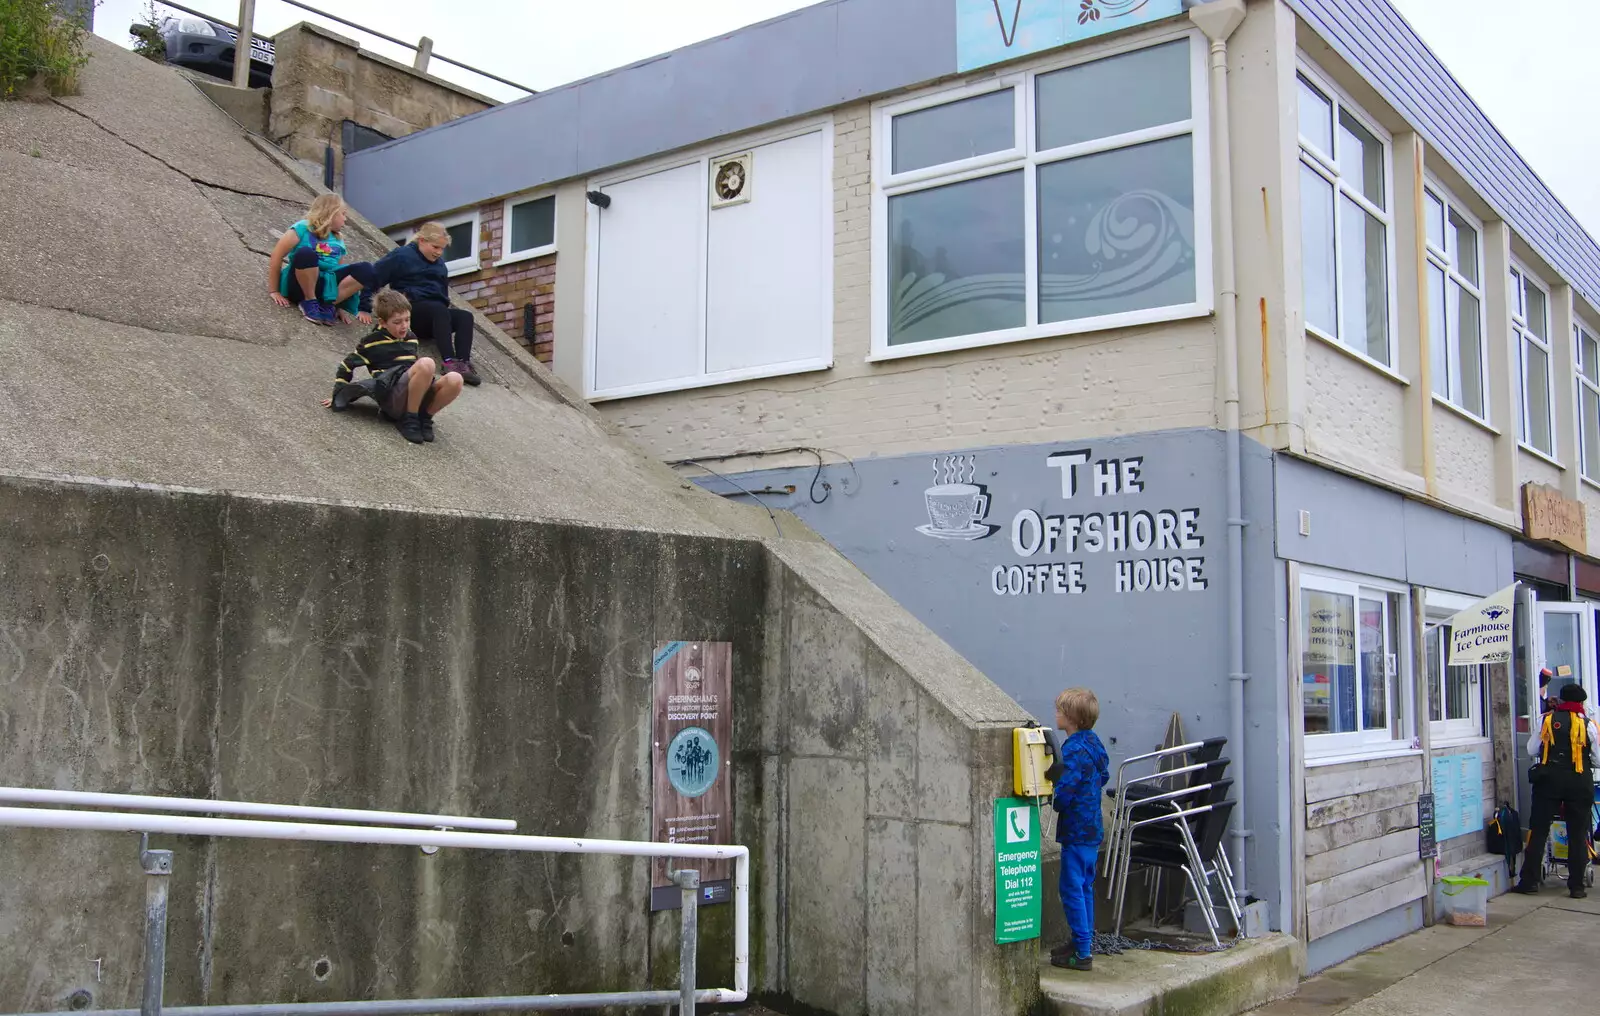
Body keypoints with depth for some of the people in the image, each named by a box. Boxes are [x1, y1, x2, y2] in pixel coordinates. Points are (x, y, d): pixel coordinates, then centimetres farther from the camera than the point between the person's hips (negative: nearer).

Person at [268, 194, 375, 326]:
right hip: (299, 286, -5)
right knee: (305, 253, -35)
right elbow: (276, 257, -3)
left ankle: (328, 305, -14)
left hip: (326, 286, 5)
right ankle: (310, 302, -15)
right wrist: (274, 291, -5)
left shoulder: (338, 240, 18)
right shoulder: (303, 228, 0)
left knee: (365, 269, -13)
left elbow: (340, 270, 17)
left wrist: (340, 307, 7)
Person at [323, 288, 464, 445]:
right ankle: (409, 419, -21)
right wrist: (339, 397, 7)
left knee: (454, 380, -25)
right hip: (392, 398, -5)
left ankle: (424, 417, -8)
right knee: (426, 363, -33)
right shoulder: (372, 343, 3)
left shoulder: (411, 339, 19)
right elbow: (347, 366, 11)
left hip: (418, 397, 5)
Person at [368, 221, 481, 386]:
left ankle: (464, 363, -38)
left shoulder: (439, 263, 21)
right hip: (412, 309, -7)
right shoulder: (402, 256, 0)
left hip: (436, 314, 7)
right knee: (440, 310, -36)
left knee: (466, 316, -20)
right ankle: (449, 361, -49)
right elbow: (373, 278, -4)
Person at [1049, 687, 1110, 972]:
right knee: (1084, 886, 19)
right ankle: (1085, 941, 29)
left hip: (1076, 831, -10)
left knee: (1072, 889, -4)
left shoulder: (1073, 750, -21)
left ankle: (1082, 953, -2)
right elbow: (1104, 775, 23)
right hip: (1093, 828, 10)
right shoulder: (1094, 742, 8)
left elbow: (1062, 796, -24)